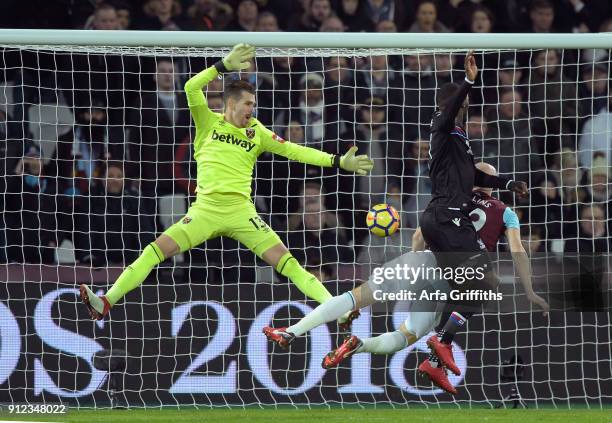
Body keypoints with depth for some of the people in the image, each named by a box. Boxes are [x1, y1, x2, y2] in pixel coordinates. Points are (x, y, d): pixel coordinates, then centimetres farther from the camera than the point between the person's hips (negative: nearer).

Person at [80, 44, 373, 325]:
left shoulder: (257, 133, 11)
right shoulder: (209, 123, 7)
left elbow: (293, 151, 11)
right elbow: (191, 87, -6)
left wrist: (338, 162, 5)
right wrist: (225, 65, -14)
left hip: (240, 211, 1)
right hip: (205, 208, -1)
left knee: (284, 260, -9)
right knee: (157, 250, -13)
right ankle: (106, 303, -14)